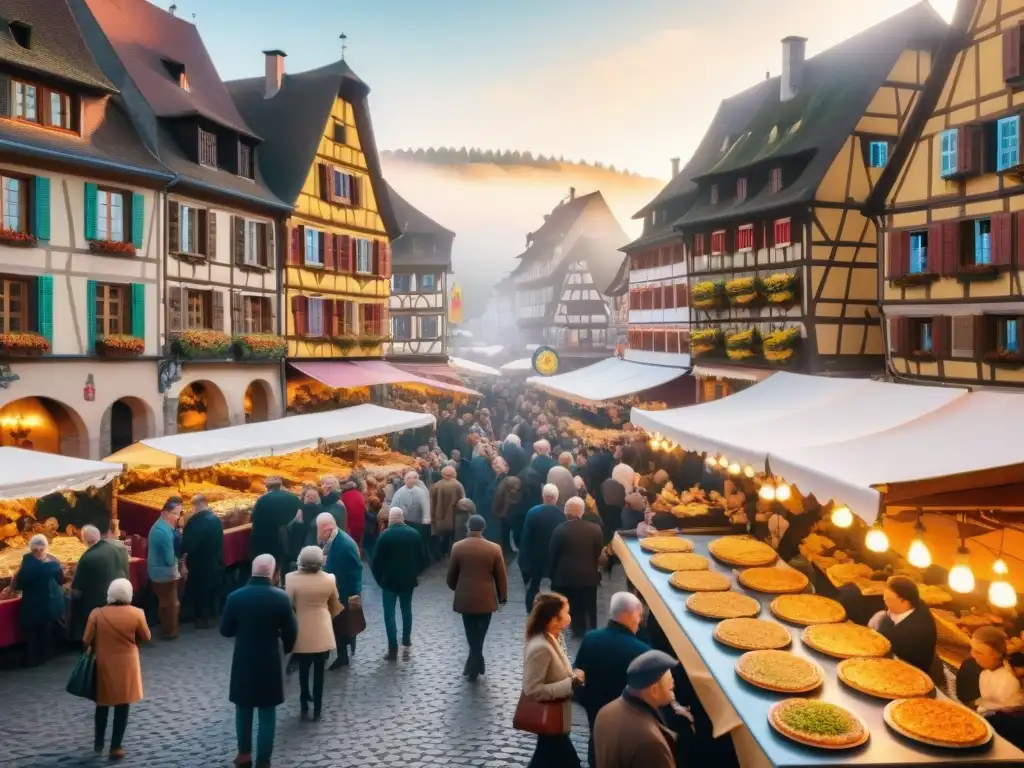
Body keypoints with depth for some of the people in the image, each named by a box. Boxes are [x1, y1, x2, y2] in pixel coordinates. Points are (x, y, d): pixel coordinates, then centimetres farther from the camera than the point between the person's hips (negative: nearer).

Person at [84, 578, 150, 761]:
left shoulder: (97, 614, -12)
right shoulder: (136, 613, -12)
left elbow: (86, 641, -7)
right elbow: (146, 638, -1)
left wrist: (98, 647, 13)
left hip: (103, 665, 2)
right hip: (126, 666, -1)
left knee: (102, 703, 21)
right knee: (122, 706, 8)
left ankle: (98, 742, 32)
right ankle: (115, 747, 12)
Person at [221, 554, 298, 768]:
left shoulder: (235, 597, -11)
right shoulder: (281, 598, -14)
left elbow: (225, 630, -2)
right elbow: (291, 632, -6)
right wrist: (286, 647, 15)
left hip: (243, 662, 2)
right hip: (270, 663, -2)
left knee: (243, 709, 20)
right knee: (267, 714, 8)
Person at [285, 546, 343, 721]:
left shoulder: (292, 579, -17)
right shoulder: (329, 579, -9)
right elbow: (335, 605, 5)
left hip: (302, 633, -1)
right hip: (322, 632, 1)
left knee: (303, 670, 18)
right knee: (319, 672, 11)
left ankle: (305, 707, 26)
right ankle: (317, 711, 18)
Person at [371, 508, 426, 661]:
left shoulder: (385, 535, -13)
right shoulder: (414, 534, -2)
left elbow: (376, 560, -10)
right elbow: (421, 558, 4)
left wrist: (379, 578, 5)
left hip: (389, 580, -4)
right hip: (408, 579, 4)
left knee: (389, 614, 3)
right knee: (406, 610, 19)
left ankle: (393, 650, 0)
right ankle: (406, 643, 25)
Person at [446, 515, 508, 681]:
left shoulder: (458, 547, -7)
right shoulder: (494, 549, -8)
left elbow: (451, 574, 3)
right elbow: (501, 576, -3)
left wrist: (455, 588, 22)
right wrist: (503, 596, 11)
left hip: (465, 598, 1)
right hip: (485, 598, 0)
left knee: (471, 633, 14)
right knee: (479, 633, 14)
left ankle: (475, 664, 16)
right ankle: (475, 664, 18)